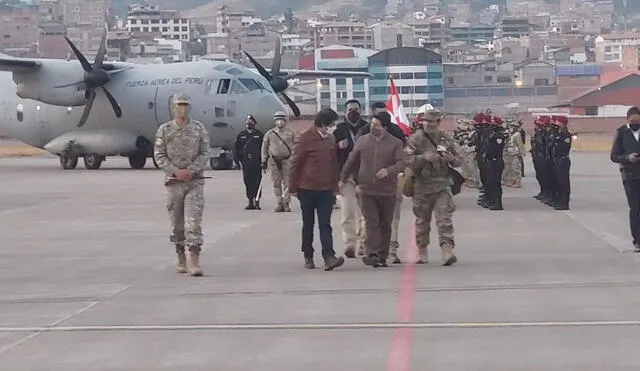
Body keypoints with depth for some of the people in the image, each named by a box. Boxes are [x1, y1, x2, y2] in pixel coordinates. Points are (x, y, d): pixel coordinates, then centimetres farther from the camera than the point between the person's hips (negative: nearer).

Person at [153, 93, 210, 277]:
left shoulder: (199, 129, 4)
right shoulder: (164, 130, 3)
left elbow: (204, 154, 2)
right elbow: (159, 156, 1)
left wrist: (191, 170, -13)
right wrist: (176, 171, -12)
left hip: (195, 181, -1)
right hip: (173, 181, 1)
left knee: (193, 222, -10)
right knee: (177, 223, 8)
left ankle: (194, 261, -14)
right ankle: (181, 259, 21)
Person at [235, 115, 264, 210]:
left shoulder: (259, 134, 5)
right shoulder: (241, 135, 12)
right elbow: (237, 148, 14)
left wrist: (263, 160, -3)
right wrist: (239, 159, 5)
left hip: (257, 162, -2)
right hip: (246, 162, 2)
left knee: (257, 182, -5)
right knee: (248, 182, 3)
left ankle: (257, 201, -2)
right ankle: (251, 202, 9)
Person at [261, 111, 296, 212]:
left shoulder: (290, 132, 5)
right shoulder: (269, 133, 7)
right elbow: (264, 147, 11)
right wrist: (264, 161, 7)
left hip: (287, 160, -1)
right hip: (274, 161, 1)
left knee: (287, 183, -3)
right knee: (277, 183, 3)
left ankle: (286, 204, 1)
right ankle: (279, 203, 8)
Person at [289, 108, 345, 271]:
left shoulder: (331, 139, 8)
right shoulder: (304, 139, -8)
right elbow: (294, 164, -6)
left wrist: (335, 186, 14)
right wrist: (293, 188, -6)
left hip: (326, 190, 4)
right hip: (307, 189, -3)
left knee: (325, 225, -4)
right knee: (308, 224, 8)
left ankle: (328, 257, -13)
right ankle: (308, 256, 19)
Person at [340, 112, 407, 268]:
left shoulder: (395, 143, -1)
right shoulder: (362, 141, 6)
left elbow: (402, 162, -13)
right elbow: (351, 161, 15)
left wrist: (388, 171, -30)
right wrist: (342, 178, 16)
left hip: (387, 191, 0)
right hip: (366, 190, 0)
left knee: (385, 224, 7)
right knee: (371, 223, -9)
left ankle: (382, 256, 17)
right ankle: (372, 254, -14)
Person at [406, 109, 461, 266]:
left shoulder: (446, 139, 8)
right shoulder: (415, 139, -1)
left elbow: (458, 159, 16)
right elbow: (408, 161, -10)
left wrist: (451, 159, -8)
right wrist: (424, 157, -26)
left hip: (443, 185, 1)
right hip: (422, 186, -1)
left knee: (445, 218, -10)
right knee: (422, 220, 8)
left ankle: (447, 251, -16)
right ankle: (422, 251, 20)